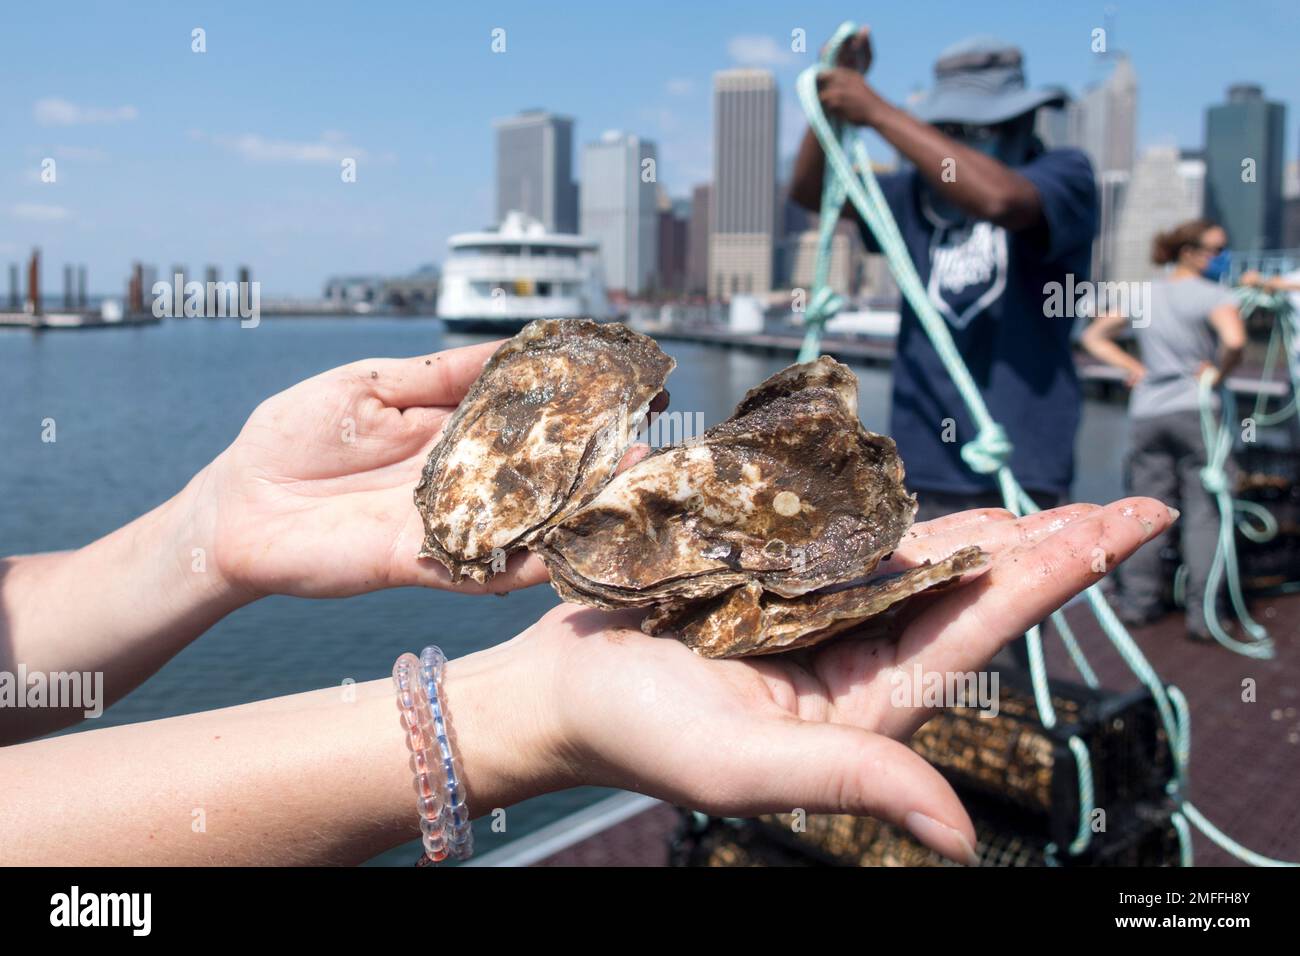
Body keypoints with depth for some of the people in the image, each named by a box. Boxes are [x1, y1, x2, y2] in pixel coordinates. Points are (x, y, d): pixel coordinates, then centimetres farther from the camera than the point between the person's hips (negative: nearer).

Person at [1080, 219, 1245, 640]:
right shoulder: (1214, 296, -7)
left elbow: (1094, 335, 18)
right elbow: (1234, 341, -25)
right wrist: (1219, 373, -7)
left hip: (1147, 412, 5)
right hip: (1196, 410, -5)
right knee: (1204, 511, 0)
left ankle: (1139, 600, 17)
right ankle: (1202, 612, -1)